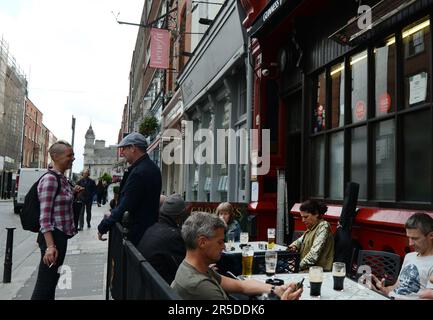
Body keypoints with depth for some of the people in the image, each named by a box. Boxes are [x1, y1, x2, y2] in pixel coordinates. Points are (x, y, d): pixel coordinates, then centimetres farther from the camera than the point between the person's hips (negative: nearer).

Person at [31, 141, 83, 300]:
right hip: (53, 236, -9)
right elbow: (44, 216, -21)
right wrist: (50, 246, -24)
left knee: (52, 281, 17)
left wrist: (72, 193, 9)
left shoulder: (62, 178, 10)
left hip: (61, 235, 9)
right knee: (45, 284, -2)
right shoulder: (50, 179, -16)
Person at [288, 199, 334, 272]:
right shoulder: (311, 227, 14)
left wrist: (299, 266, -21)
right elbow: (302, 239, 32)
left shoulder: (323, 227, -13)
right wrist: (295, 245, 10)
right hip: (307, 267, 8)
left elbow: (314, 253, -21)